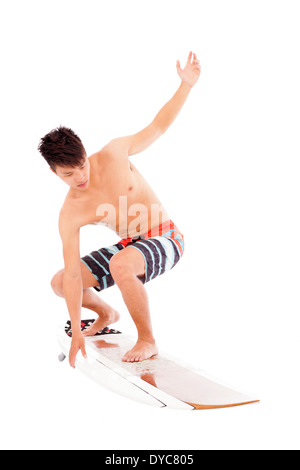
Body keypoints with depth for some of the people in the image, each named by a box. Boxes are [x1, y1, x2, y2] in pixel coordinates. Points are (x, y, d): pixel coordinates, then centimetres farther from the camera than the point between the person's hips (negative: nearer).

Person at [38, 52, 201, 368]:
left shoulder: (114, 153, -16)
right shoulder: (70, 215, -15)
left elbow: (158, 126, -3)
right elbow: (72, 273, -16)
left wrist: (186, 85, -12)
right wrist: (76, 330, -19)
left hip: (165, 240, -4)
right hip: (131, 246, 4)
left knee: (120, 264, -38)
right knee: (58, 283, 3)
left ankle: (148, 341, -17)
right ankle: (106, 314, 32)